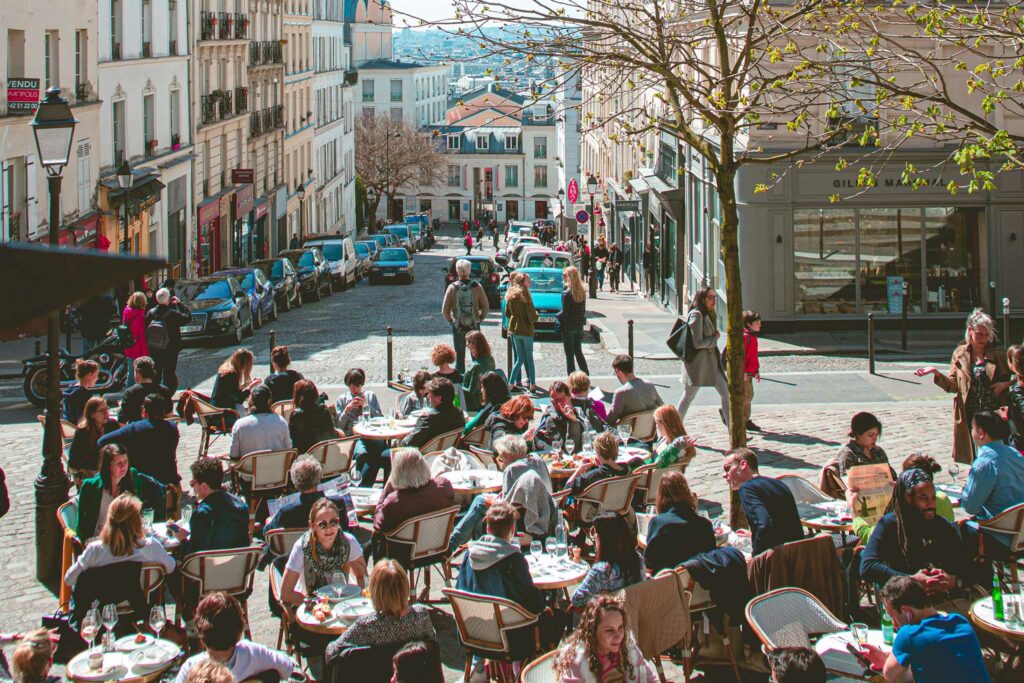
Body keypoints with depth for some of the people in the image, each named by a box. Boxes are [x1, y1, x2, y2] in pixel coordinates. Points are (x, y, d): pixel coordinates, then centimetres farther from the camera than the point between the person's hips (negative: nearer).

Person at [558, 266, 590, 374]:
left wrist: (557, 315, 1)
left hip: (568, 326, -7)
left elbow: (565, 312, -17)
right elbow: (583, 310, 7)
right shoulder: (582, 291, 3)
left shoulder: (567, 293, -18)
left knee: (569, 354, 1)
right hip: (579, 325, 7)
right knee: (578, 352, 18)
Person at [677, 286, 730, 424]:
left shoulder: (709, 315, 12)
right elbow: (697, 343, -22)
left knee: (726, 393, 4)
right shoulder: (696, 315, -17)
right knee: (688, 396, 5)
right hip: (697, 361, -9)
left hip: (712, 361, 9)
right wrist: (715, 338, -9)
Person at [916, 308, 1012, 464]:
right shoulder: (960, 354, 8)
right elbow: (953, 386, 5)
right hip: (969, 416, 1)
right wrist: (935, 373, -10)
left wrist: (1005, 384, -9)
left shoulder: (998, 356, 5)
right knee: (973, 457, 2)